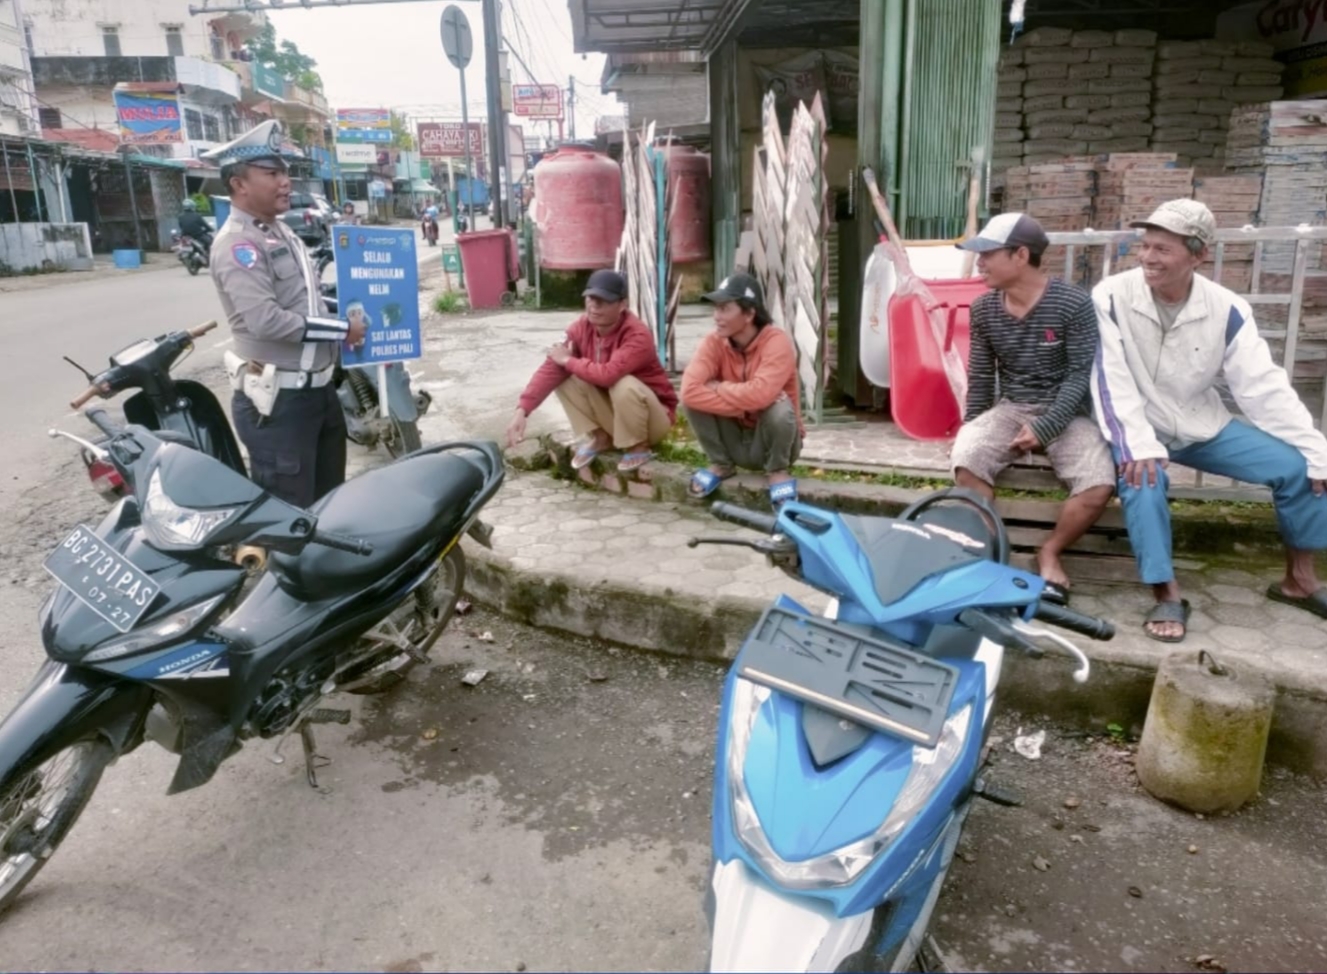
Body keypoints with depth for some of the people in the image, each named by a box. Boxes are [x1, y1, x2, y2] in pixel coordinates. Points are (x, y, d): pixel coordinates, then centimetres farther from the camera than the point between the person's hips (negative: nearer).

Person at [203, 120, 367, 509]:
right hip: (277, 399, -9)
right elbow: (266, 320, -27)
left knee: (330, 498, 22)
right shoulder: (236, 244, -15)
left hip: (318, 388, 9)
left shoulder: (281, 232, 14)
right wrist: (341, 330, -17)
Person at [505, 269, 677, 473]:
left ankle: (638, 448, -11)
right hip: (614, 411, 6)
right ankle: (597, 439, 2)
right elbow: (551, 369, -17)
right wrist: (522, 410, -29)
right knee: (565, 379, -12)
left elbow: (607, 375, -44)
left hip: (655, 416, -5)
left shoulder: (637, 335, -30)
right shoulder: (581, 327, -11)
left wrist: (568, 360, -25)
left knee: (624, 386, -37)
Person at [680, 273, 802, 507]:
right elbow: (689, 390, -27)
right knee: (692, 400, -18)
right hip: (736, 440, 3)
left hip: (771, 440, -3)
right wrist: (742, 403, -32)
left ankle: (778, 471, -6)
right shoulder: (714, 342, -12)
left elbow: (760, 394, -39)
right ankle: (721, 464, 3)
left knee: (778, 405, -34)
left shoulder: (777, 341, -23)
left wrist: (717, 387, -24)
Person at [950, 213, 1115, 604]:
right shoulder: (984, 308, 2)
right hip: (1010, 408, 3)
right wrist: (973, 428, 3)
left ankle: (1050, 553, -1)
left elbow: (1082, 374, -11)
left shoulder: (1073, 304, -11)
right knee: (965, 460, -30)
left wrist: (1044, 428, -20)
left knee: (1099, 485, -29)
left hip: (1066, 413, -2)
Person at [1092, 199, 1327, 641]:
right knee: (1143, 478, -35)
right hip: (1141, 427, -4)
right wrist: (1138, 444, -33)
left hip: (1204, 426, 4)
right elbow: (1110, 380, -21)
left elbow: (1264, 385, -7)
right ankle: (1167, 594, -21)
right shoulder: (1112, 297, -17)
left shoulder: (1226, 308, -8)